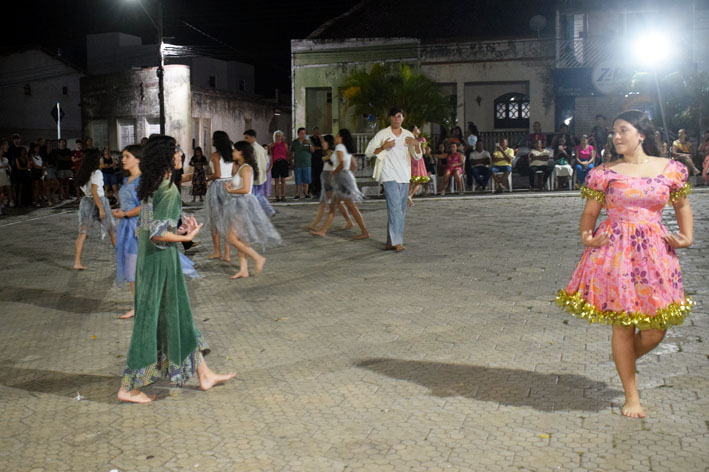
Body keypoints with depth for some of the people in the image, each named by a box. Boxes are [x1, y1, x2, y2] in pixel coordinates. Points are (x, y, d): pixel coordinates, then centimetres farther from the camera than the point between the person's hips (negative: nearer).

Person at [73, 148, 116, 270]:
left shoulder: (82, 173, 7)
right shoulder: (97, 173, -14)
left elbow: (83, 189, 12)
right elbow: (94, 191, -21)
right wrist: (101, 208, -22)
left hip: (85, 201, 6)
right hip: (98, 202, -6)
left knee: (82, 233, 4)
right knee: (113, 231, 10)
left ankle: (77, 262, -1)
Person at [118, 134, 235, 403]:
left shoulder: (150, 185, 9)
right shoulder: (168, 189, -19)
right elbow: (158, 233, -25)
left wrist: (180, 228, 6)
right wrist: (186, 237, -12)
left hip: (150, 256, 10)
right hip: (161, 259, -10)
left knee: (178, 315, 15)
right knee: (150, 318, 0)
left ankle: (204, 375, 27)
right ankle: (128, 387, 12)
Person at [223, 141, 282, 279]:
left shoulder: (245, 168, -16)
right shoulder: (240, 167, 14)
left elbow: (245, 189, -24)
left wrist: (230, 190, -11)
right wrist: (231, 185, 3)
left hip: (244, 204, -10)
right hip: (239, 205, 10)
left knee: (233, 238, -11)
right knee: (239, 239, 11)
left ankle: (258, 258, -2)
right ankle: (243, 270, 14)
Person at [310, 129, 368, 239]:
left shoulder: (340, 147, -9)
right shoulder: (348, 149, 17)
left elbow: (342, 164, -22)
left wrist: (333, 173, -8)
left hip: (342, 177, -10)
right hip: (348, 175, 10)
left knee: (351, 206, -8)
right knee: (333, 206, 10)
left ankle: (364, 232, -7)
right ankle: (323, 231, 12)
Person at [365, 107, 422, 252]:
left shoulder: (408, 135, 12)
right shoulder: (382, 134, 1)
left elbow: (417, 157, 11)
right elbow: (368, 152, 1)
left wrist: (416, 145, -10)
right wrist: (383, 147, -15)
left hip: (404, 177, 5)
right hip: (389, 176, -5)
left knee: (401, 211, 6)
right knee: (395, 208, -16)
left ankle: (390, 242, 13)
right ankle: (396, 242, -19)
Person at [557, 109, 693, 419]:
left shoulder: (670, 169, 5)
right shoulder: (606, 172, 1)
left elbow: (682, 205, 17)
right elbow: (590, 212, 4)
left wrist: (687, 237, 3)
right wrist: (586, 237, -14)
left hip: (655, 252, 2)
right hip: (615, 251, -2)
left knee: (656, 329, 2)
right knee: (623, 325, 3)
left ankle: (627, 359, 38)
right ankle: (631, 395, 19)